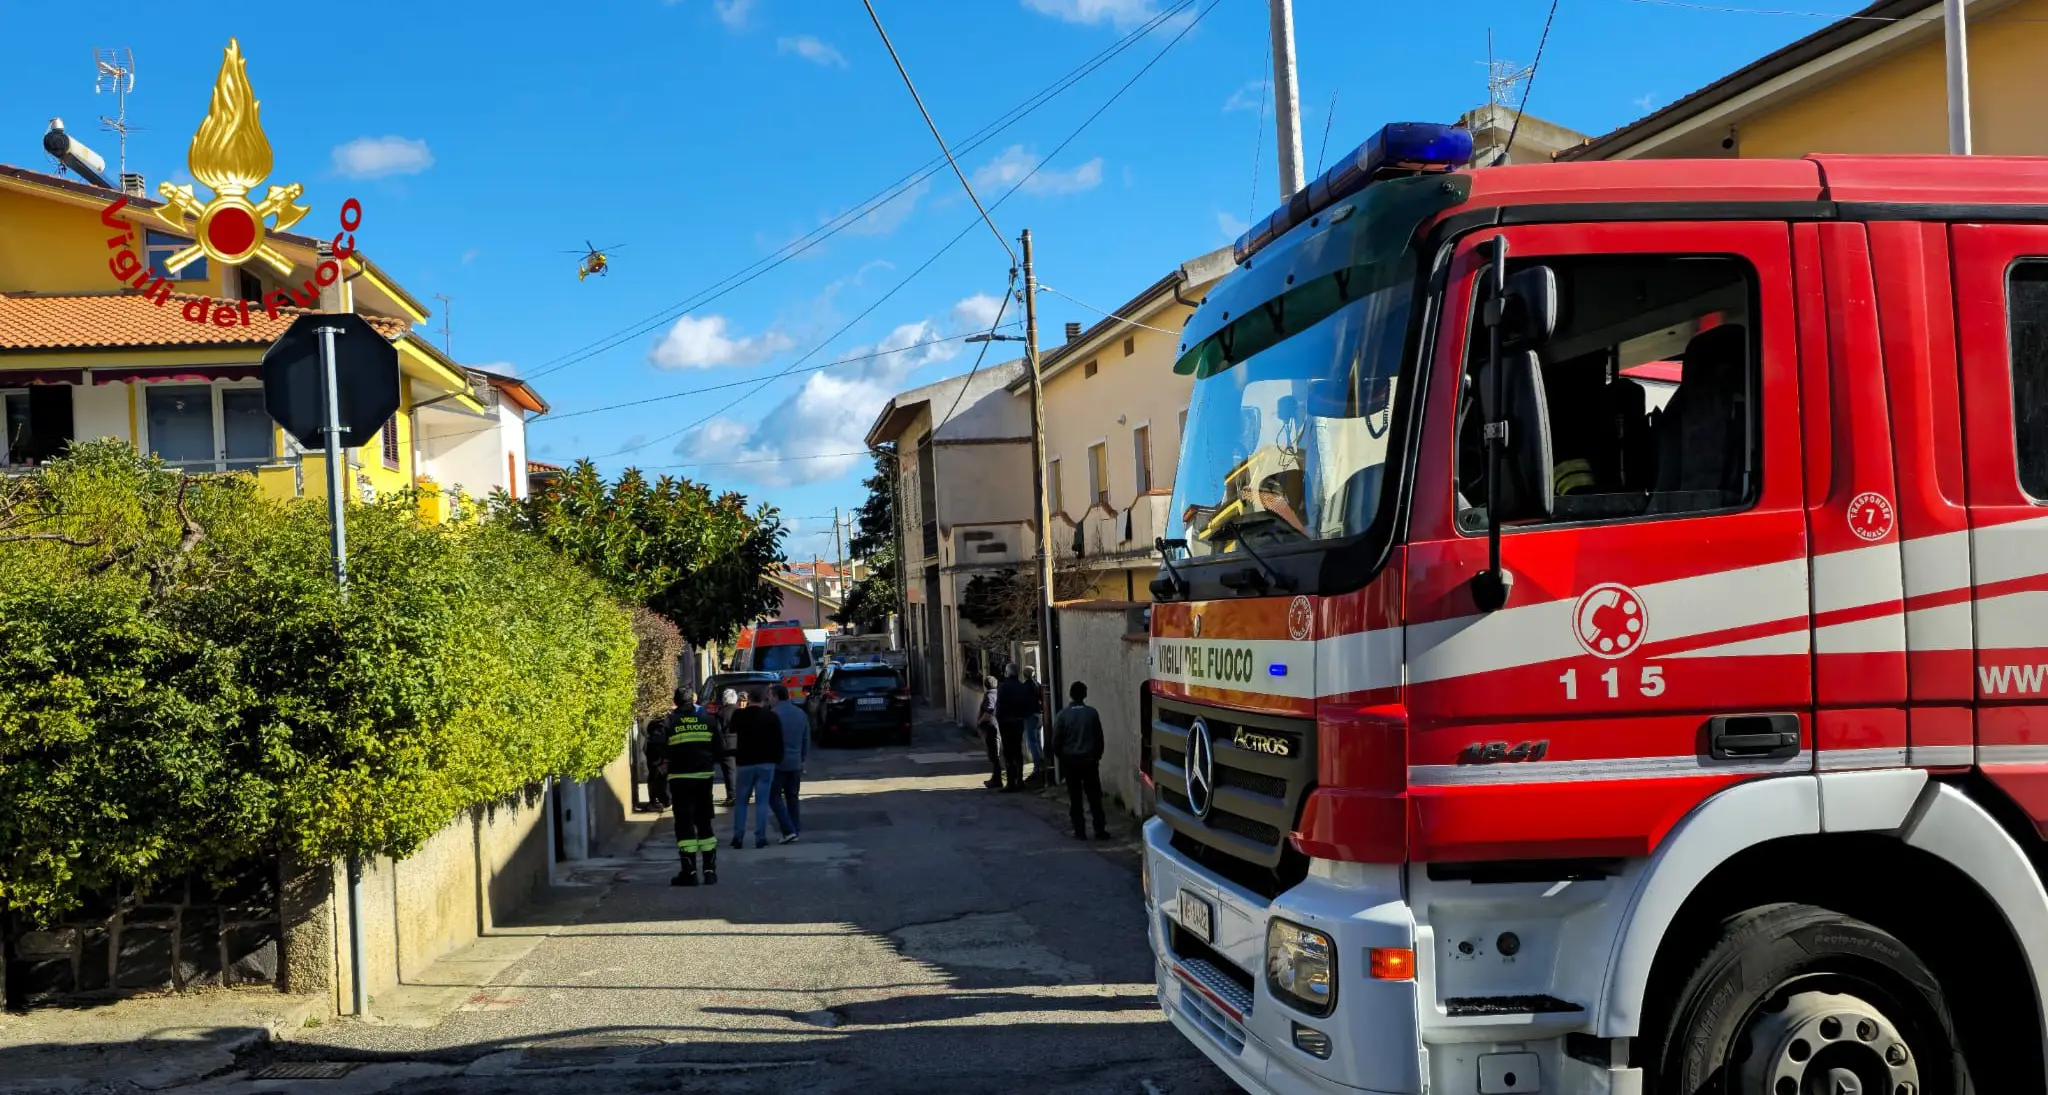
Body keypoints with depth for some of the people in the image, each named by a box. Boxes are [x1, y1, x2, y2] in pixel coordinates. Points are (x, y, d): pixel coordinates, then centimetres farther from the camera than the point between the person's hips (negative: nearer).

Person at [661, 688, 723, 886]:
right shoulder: (707, 719, 6)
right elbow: (718, 747, 8)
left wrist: (664, 762, 9)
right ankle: (710, 870, 11)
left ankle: (689, 871, -3)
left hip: (680, 777, -3)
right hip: (704, 775, 3)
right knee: (704, 821, 12)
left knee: (684, 823, 1)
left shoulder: (669, 722, -5)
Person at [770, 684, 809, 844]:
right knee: (792, 796, 16)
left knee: (775, 796, 1)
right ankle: (795, 829, 15)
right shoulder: (801, 714, 8)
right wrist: (803, 759, 20)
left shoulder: (773, 714, -13)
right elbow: (807, 740, 13)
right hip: (796, 763, 6)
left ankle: (788, 830, -10)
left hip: (777, 763, -6)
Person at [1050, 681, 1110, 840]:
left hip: (1070, 761, -1)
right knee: (1094, 797, 6)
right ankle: (1100, 830, 5)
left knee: (1075, 798, 6)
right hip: (1089, 760, 1)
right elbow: (1099, 738, 1)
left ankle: (1079, 831, 6)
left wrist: (1061, 756, 12)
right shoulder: (1092, 713, -4)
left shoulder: (1063, 714, -7)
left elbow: (1056, 740, -4)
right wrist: (1097, 756, 14)